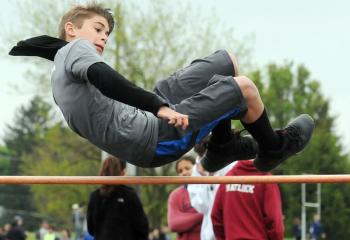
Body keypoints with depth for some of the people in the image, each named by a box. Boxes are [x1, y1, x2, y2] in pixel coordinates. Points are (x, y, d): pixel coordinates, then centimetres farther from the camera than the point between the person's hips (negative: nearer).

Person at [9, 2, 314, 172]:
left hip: (142, 122, 10)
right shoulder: (76, 48, -6)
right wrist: (159, 106, -27)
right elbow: (103, 78, -22)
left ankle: (222, 146, 27)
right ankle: (272, 150, 15)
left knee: (227, 62, 16)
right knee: (244, 88, -11)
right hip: (152, 140, -10)